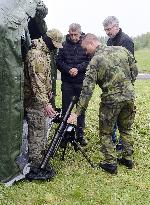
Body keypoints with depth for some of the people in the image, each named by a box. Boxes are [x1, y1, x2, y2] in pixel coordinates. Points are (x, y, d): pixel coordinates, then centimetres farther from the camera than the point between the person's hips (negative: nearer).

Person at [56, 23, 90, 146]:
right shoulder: (64, 45, 3)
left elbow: (90, 61, -7)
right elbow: (58, 61, 1)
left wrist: (78, 68, -18)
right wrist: (68, 69, -15)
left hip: (82, 82, -1)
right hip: (67, 82, 1)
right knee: (66, 108, 6)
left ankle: (80, 134, 21)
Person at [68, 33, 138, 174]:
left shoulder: (95, 61, -12)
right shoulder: (122, 50, 2)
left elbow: (87, 89, -16)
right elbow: (134, 71, 8)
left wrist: (77, 112, -13)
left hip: (111, 100, -5)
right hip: (129, 97, 6)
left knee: (105, 133, 12)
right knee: (126, 130, 23)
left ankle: (111, 164, 16)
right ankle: (128, 159, 32)